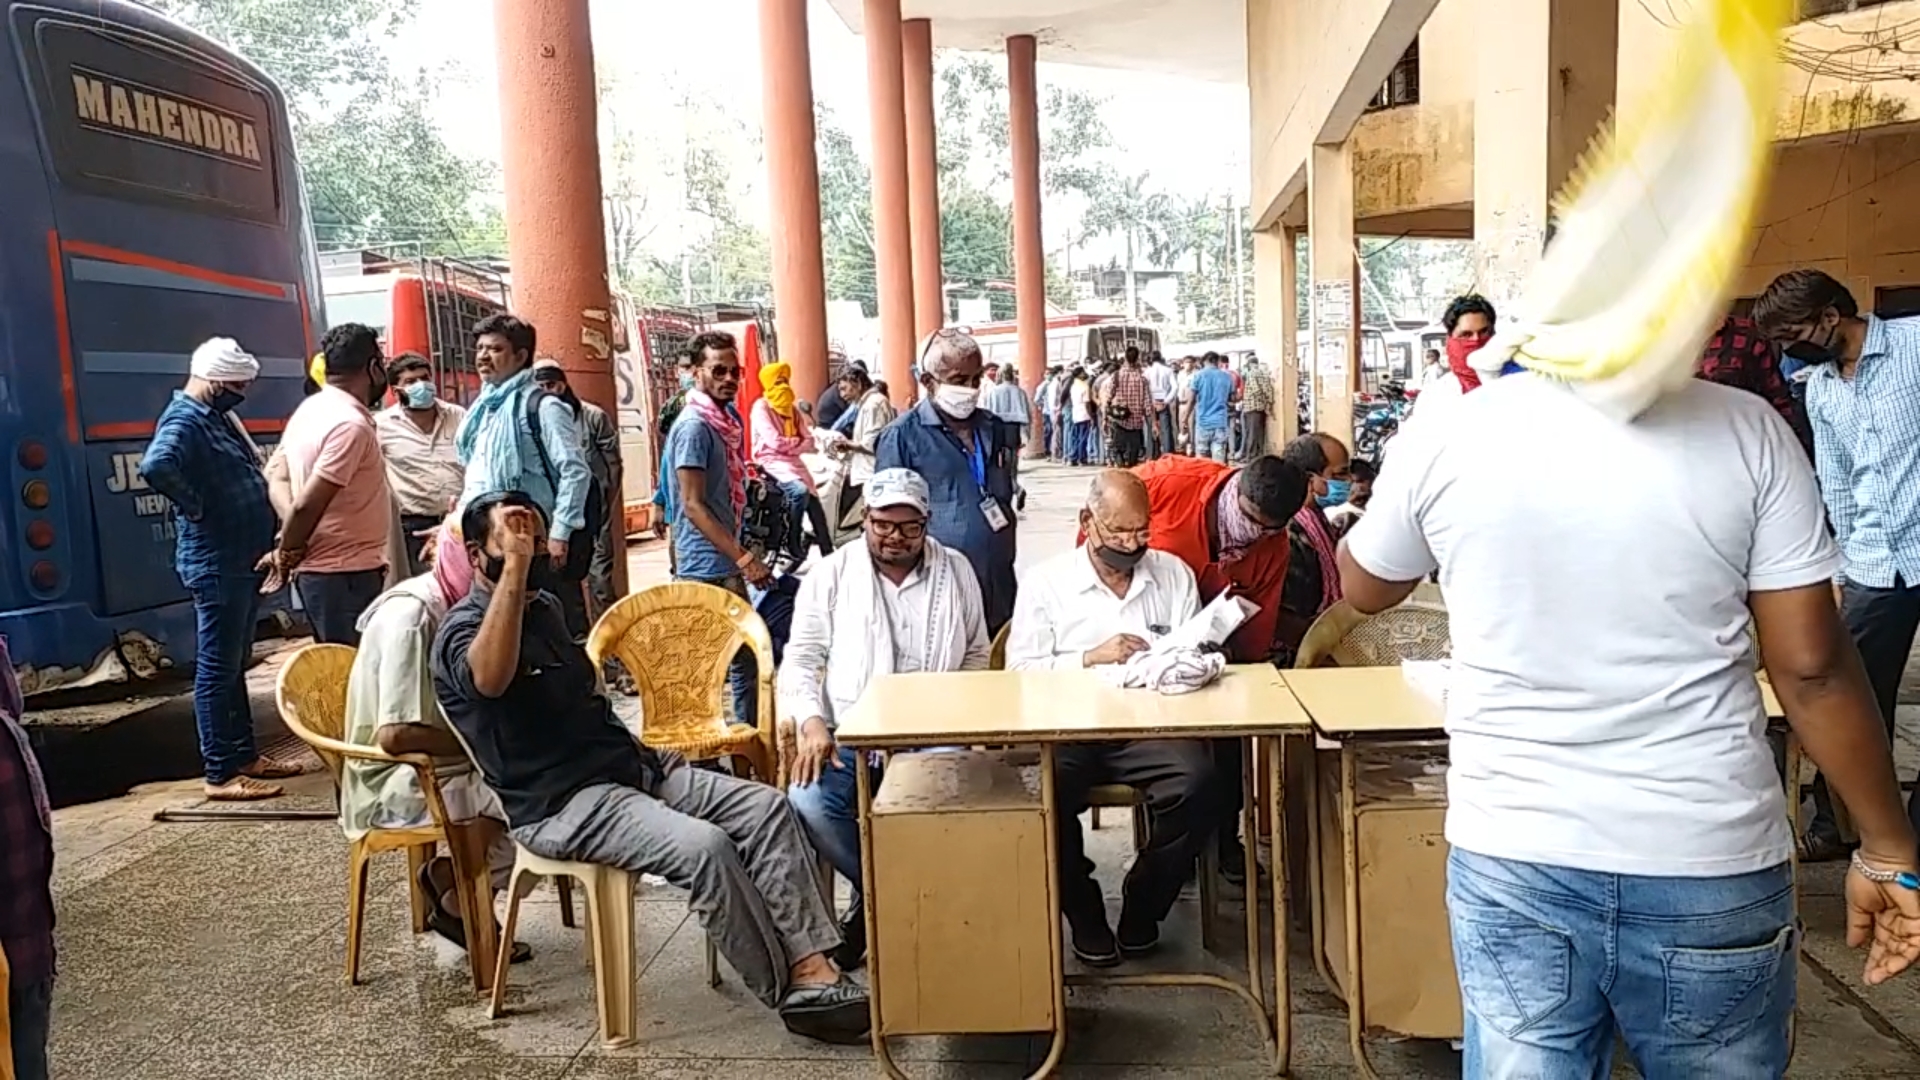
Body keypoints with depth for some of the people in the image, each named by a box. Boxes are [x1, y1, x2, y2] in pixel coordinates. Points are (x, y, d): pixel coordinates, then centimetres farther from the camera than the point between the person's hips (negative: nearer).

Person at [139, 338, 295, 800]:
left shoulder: (216, 415, 13)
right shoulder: (185, 420, -17)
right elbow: (156, 466, -37)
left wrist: (268, 543, 12)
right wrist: (195, 506, -22)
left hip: (241, 560, 10)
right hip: (216, 564, -10)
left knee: (235, 664, 16)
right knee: (218, 668, -3)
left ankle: (244, 755, 26)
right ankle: (220, 774, 4)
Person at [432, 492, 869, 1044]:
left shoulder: (545, 606, 18)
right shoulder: (463, 629, -9)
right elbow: (491, 679, -35)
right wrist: (514, 567, -32)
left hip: (630, 764, 9)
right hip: (560, 805, -8)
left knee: (767, 807, -10)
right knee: (705, 846, -30)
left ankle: (812, 963, -16)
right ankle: (790, 993, -14)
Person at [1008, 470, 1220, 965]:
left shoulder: (1174, 574, 16)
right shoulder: (1046, 580, 8)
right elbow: (1020, 669, 0)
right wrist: (1091, 658, -11)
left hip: (1152, 726, 2)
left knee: (1198, 783, -29)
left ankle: (1142, 910, -2)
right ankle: (1083, 915, -3)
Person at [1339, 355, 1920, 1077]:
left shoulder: (1444, 437, -8)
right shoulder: (1746, 430, -8)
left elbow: (1362, 589, 11)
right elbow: (1812, 668, -6)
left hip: (1513, 859, 0)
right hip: (1712, 863, 1)